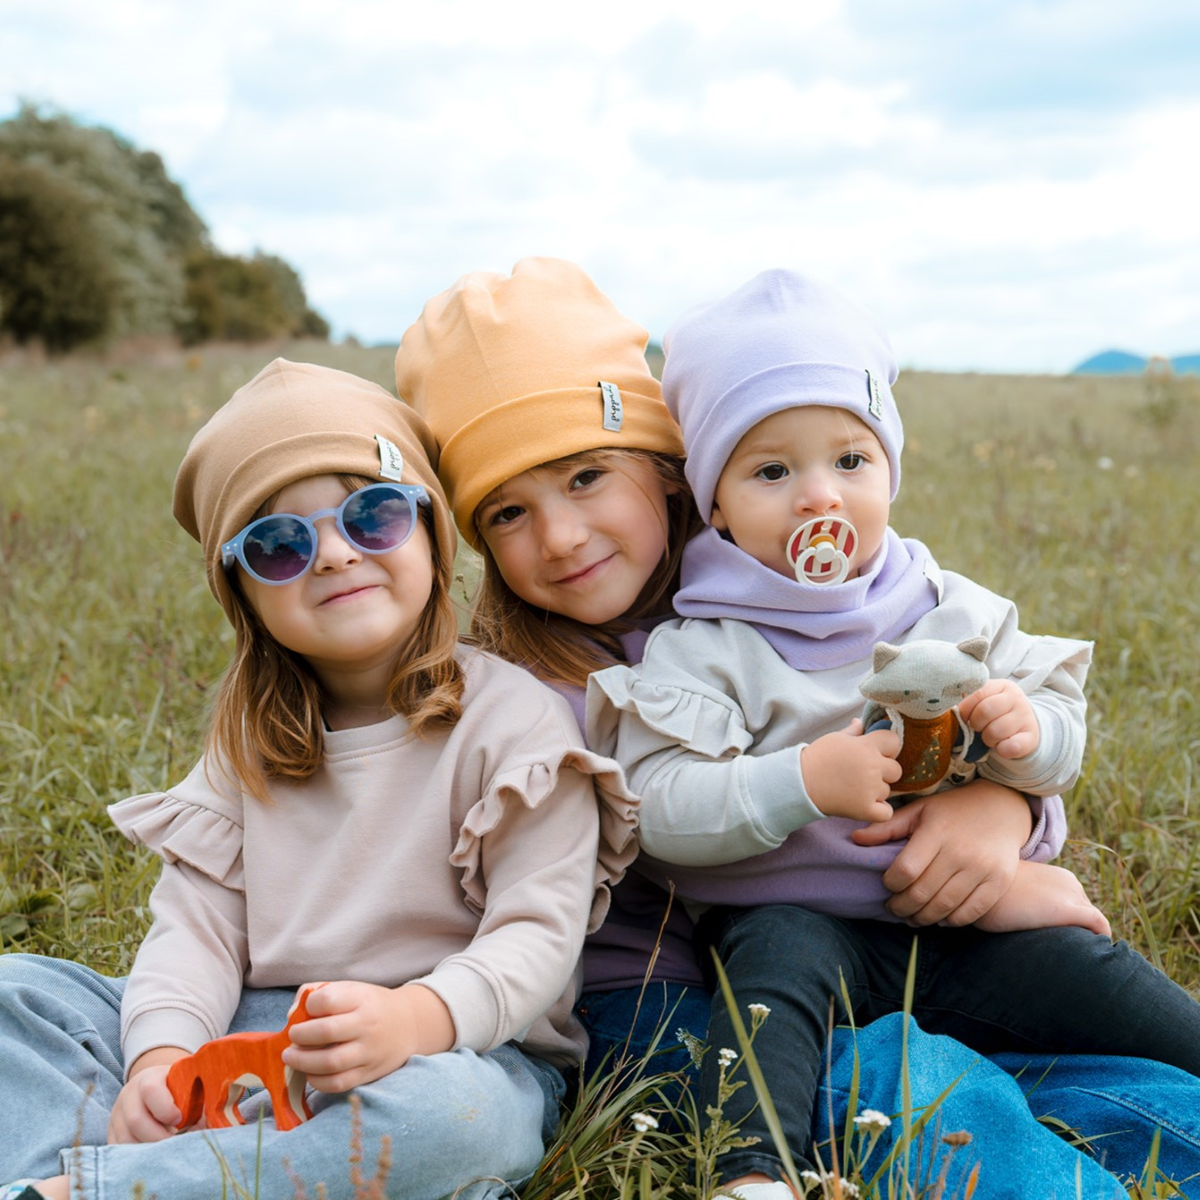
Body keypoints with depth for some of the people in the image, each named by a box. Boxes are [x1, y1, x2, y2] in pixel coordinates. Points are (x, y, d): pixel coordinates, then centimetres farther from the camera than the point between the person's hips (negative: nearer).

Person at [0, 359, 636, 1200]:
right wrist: (163, 1050, -19)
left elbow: (538, 933, -15)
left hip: (463, 1049, -4)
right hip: (254, 1039, 5)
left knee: (451, 1117, -39)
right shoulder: (250, 737, 10)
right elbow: (197, 916, 2)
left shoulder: (512, 717, -8)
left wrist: (414, 1019, -35)